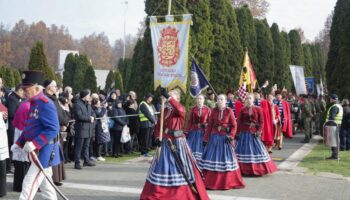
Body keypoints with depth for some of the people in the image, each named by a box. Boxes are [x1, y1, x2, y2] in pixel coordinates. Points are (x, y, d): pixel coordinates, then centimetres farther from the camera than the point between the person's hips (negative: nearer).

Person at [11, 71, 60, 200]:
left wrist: (35, 143, -28)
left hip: (44, 152, -10)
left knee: (29, 183, -7)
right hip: (37, 152, 10)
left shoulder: (45, 104, -18)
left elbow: (53, 129, -24)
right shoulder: (34, 103, 12)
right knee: (45, 184, 16)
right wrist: (19, 143, 12)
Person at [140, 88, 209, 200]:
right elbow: (158, 125, 9)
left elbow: (180, 110, -33)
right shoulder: (165, 111, 9)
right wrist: (158, 138, -7)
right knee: (162, 167, 9)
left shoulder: (181, 109, -7)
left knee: (180, 167, -1)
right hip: (165, 142, 5)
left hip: (177, 142, -5)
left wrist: (168, 97, -34)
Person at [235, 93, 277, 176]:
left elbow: (261, 121, -2)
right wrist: (237, 133, -4)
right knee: (243, 150, 4)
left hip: (254, 133, -1)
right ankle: (243, 169, 11)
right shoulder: (243, 110, 3)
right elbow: (239, 122, 2)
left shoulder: (258, 109, 0)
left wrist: (259, 131, -13)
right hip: (244, 133, 1)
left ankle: (258, 169, 13)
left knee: (256, 150, 4)